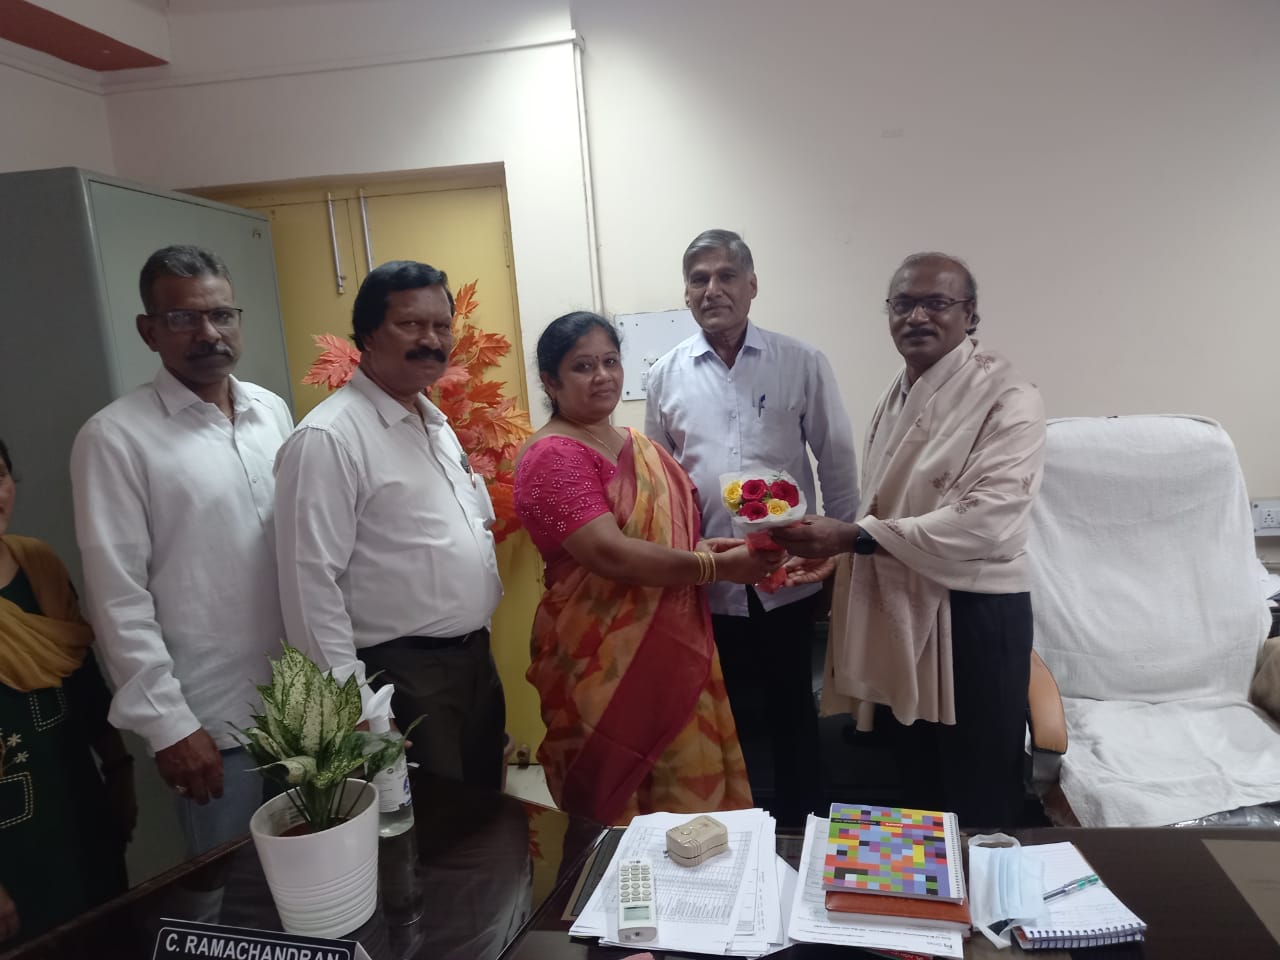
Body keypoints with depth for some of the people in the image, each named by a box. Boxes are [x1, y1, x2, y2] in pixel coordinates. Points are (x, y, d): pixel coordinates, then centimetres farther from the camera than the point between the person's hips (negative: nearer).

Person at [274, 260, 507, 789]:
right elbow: (311, 583, -20)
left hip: (476, 658, 8)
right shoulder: (328, 438, -17)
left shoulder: (438, 424, 11)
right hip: (405, 678, -8)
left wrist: (478, 638, 16)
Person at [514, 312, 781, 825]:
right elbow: (610, 554, -24)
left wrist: (704, 548, -1)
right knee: (624, 821, 6)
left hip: (674, 652, 8)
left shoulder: (638, 446, 11)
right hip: (604, 664, -8)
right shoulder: (552, 456, -15)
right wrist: (717, 567, -21)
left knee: (692, 801, 18)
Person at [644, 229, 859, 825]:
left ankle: (802, 830, 35)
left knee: (792, 710, 15)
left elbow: (837, 460, 2)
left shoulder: (801, 364, -3)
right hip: (705, 582, 1)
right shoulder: (667, 375, 3)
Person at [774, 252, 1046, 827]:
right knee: (919, 790, 22)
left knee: (979, 809, 7)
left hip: (973, 616, -7)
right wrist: (830, 552, 7)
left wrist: (853, 536, -26)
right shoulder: (897, 395, 10)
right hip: (900, 610, 7)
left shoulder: (1009, 402, -14)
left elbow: (983, 522, -26)